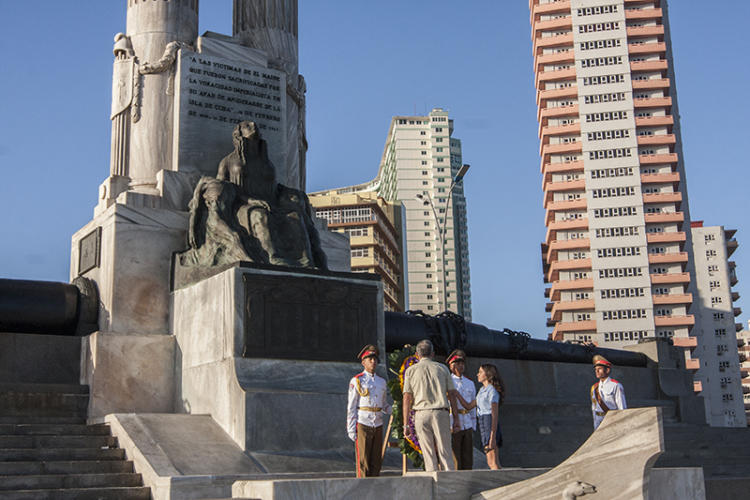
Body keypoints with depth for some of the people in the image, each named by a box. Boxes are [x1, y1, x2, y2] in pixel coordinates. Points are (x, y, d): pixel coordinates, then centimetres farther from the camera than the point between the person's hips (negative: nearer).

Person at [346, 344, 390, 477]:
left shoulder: (381, 381, 14)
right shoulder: (356, 381, -1)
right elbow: (351, 407, -2)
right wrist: (351, 429, -8)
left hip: (378, 425, 5)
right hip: (362, 425, -5)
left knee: (376, 461, 7)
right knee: (363, 461, -5)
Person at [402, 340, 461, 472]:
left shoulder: (411, 370, 7)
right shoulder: (442, 368, 11)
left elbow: (407, 398, 2)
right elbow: (452, 394, 7)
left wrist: (406, 424, 2)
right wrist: (456, 418, 11)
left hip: (421, 414, 0)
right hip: (441, 413, 0)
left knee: (429, 456, 4)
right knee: (446, 454, 2)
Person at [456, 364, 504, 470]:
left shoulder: (492, 391, -9)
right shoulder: (482, 391, 18)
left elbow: (495, 415, -15)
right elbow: (468, 406, 21)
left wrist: (492, 437, -21)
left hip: (490, 426, -9)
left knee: (493, 463, -11)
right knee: (491, 463, 8)